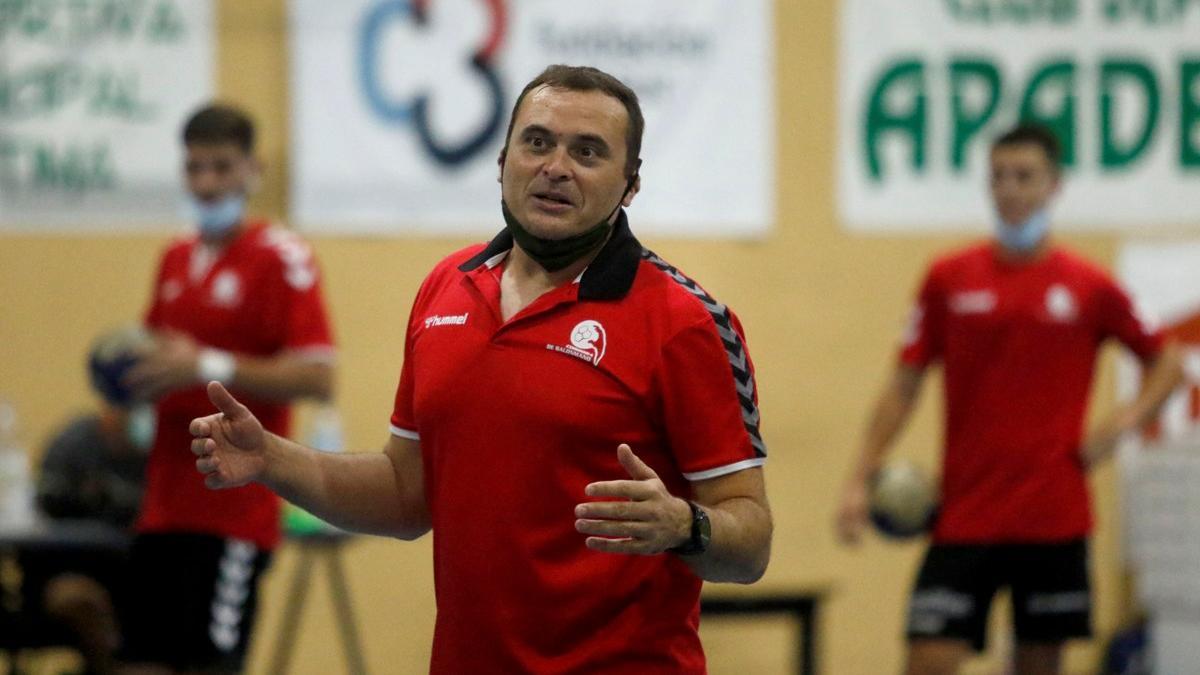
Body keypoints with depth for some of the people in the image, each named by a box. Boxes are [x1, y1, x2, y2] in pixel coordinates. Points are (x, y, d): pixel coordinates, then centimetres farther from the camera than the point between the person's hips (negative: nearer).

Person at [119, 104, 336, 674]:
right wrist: (132, 379, 5)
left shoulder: (281, 257, -7)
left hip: (235, 514, -7)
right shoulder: (176, 259, 15)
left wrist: (209, 366, -21)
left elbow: (317, 376, -15)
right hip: (165, 508, 7)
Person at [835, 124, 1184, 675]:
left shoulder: (1088, 287, 1)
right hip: (965, 519, 0)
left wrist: (1123, 423, -4)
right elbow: (904, 386, 7)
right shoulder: (949, 278, 3)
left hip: (1054, 519, 0)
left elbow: (1165, 361, 13)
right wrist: (861, 478, -1)